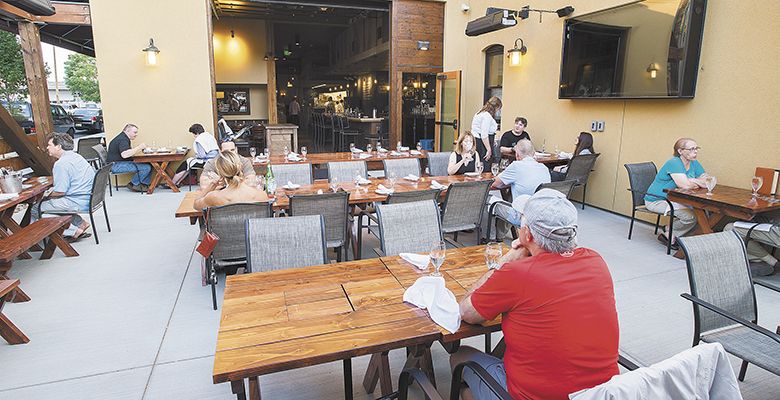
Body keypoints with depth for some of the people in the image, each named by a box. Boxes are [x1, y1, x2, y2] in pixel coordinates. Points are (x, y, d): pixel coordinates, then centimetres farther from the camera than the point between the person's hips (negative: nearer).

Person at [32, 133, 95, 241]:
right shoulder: (76, 156, 14)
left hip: (79, 203, -10)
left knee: (35, 210, -3)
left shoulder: (61, 163, -16)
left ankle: (74, 231, -3)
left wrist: (46, 197, 0)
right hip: (89, 198, 10)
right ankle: (81, 224, 17)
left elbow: (60, 192, -18)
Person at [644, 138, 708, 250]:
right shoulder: (674, 163, -20)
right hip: (656, 201, -9)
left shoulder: (694, 164, 7)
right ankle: (669, 234, 4)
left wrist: (693, 181, -17)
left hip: (674, 200, 9)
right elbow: (685, 185, -30)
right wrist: (699, 182, -8)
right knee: (691, 216, -24)